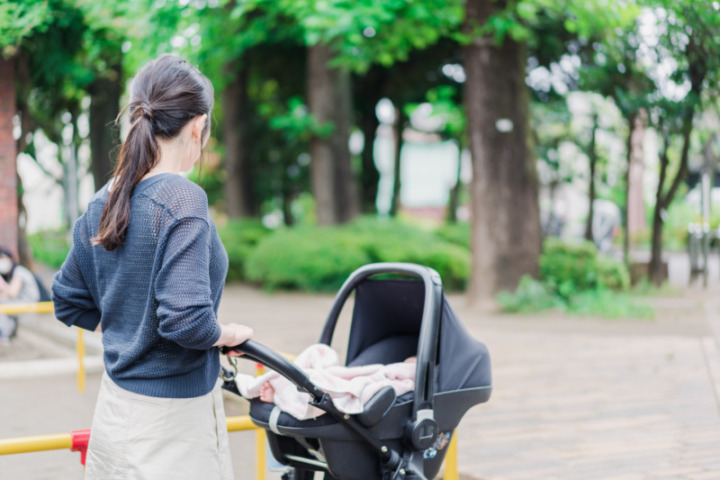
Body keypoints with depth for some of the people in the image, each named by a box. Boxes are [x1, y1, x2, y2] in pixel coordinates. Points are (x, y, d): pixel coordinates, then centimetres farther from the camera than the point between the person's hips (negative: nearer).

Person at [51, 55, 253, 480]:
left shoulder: (105, 201, 4)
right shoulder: (182, 198, -19)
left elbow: (69, 303, 15)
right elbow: (187, 320, -27)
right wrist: (226, 334, -7)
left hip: (115, 407, 7)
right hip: (170, 417, -7)